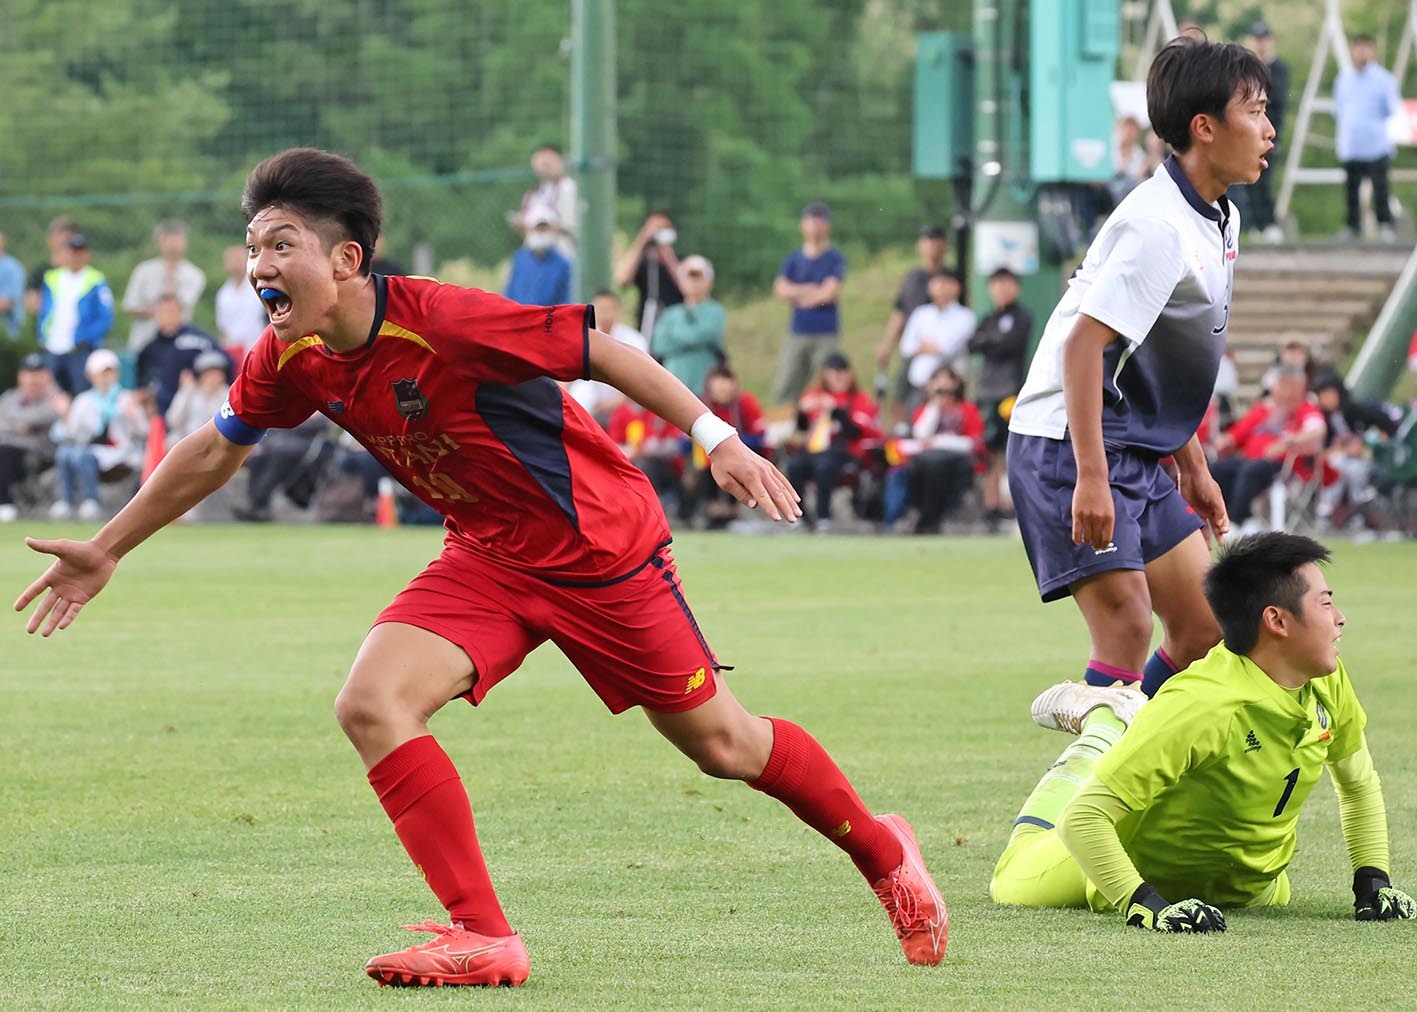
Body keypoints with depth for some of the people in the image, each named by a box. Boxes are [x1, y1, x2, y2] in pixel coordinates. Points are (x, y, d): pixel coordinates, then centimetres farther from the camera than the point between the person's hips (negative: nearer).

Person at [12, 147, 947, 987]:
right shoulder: (291, 360, -9)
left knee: (721, 742, 7)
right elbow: (216, 451, 10)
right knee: (372, 704, -17)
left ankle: (879, 847, 34)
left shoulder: (444, 323, -30)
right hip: (487, 560, 6)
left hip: (603, 549, -6)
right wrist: (106, 551, 16)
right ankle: (484, 937, -12)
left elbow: (600, 351, -23)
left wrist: (718, 440, -26)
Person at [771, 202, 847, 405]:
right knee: (784, 390, -4)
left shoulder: (835, 259, 2)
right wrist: (809, 290, -9)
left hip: (826, 334, -4)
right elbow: (780, 289, 1)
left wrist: (796, 294, 2)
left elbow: (830, 293, -9)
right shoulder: (794, 258, 13)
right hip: (797, 333, 4)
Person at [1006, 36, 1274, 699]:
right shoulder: (1159, 227, -20)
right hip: (1069, 446, -10)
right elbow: (1084, 343, -26)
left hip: (1137, 453, 10)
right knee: (1127, 628, -19)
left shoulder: (1215, 222, 11)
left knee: (1204, 630, 7)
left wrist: (1193, 466, 23)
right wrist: (1091, 478, -30)